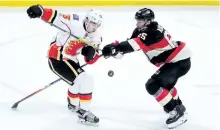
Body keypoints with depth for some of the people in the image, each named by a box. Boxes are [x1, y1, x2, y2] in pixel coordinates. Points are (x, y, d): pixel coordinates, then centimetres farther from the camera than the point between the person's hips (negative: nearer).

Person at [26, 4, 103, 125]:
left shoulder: (96, 36, -1)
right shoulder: (75, 22, -24)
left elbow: (91, 60, 1)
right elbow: (54, 16, -29)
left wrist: (91, 53, -22)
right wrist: (40, 10, -47)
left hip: (71, 59, 10)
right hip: (57, 58, -9)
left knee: (79, 81, 31)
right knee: (84, 81, -19)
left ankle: (73, 104, 60)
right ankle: (84, 113, -10)